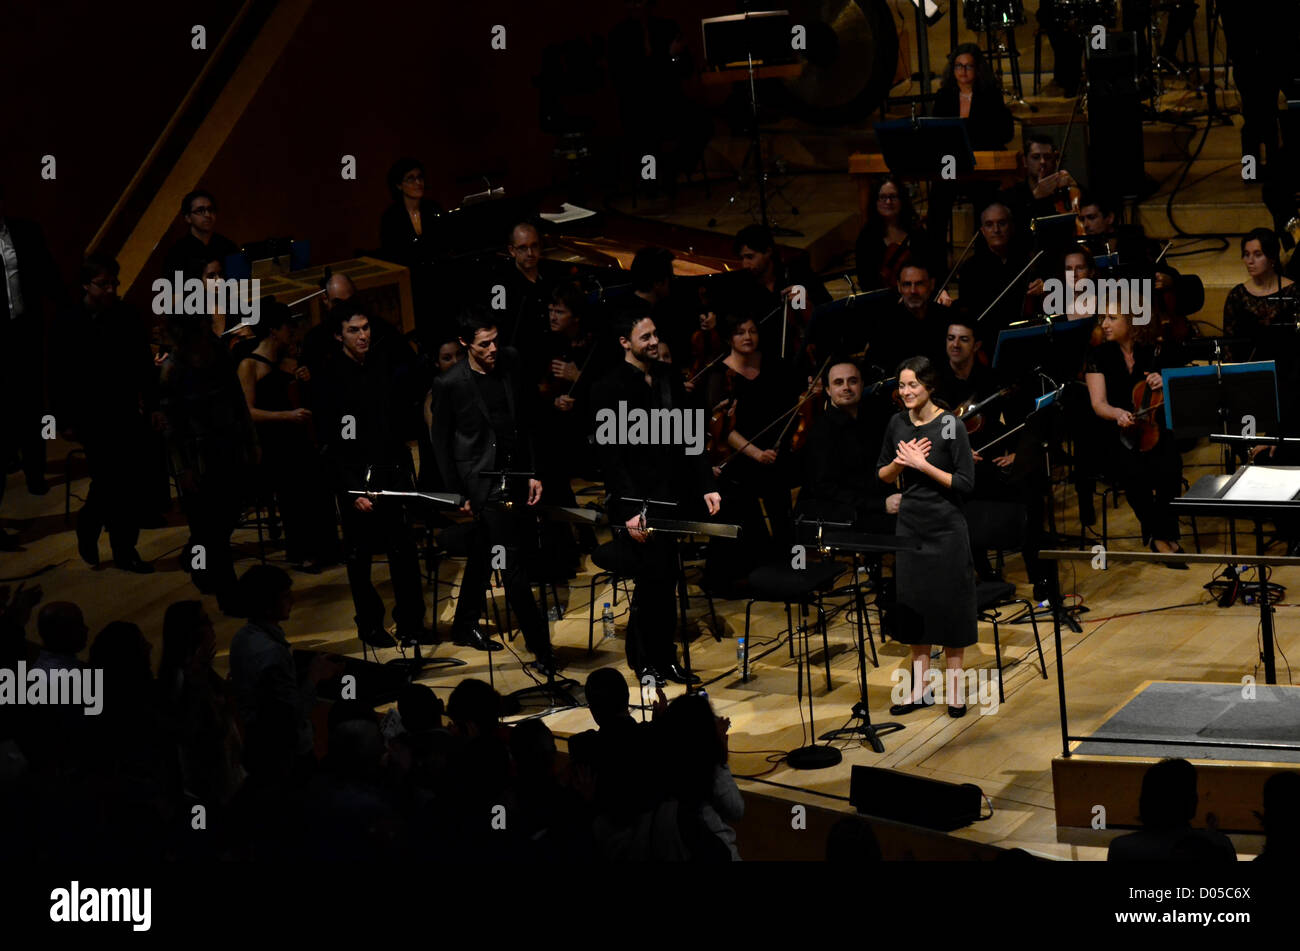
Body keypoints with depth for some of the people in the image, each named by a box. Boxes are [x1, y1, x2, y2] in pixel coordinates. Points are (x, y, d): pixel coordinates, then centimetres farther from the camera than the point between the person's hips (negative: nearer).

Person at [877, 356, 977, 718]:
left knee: (949, 606, 1)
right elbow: (881, 476, 12)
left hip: (946, 527, -5)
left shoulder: (951, 426, -11)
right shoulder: (898, 424, 4)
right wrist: (900, 462, -9)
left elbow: (966, 483, -13)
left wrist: (923, 465, -19)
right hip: (910, 524, 5)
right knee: (913, 605, 8)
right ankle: (920, 690, 16)